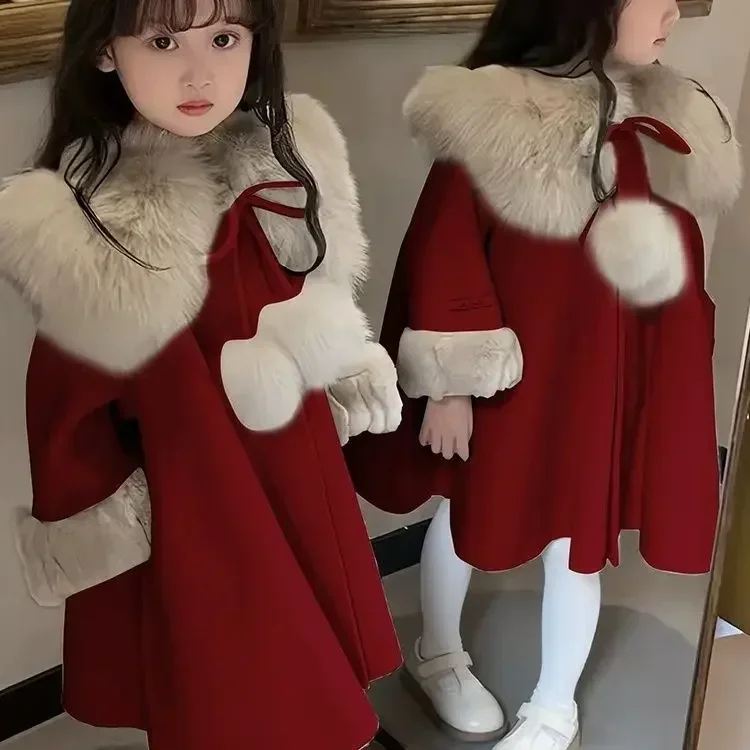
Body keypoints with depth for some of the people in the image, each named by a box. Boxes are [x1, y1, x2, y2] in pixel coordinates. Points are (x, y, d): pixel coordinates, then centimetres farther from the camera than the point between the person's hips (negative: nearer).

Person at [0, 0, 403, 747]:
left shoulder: (290, 157, -4)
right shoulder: (75, 215, -18)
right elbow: (70, 406, -11)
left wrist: (355, 381, 14)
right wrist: (95, 531, -6)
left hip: (298, 470, 4)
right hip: (182, 500, -4)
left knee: (314, 681, 21)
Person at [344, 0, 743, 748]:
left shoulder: (668, 125, 1)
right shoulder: (489, 118, -18)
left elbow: (675, 267, 8)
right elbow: (444, 257, -16)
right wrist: (448, 381, -14)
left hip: (606, 377, 4)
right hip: (503, 377, -4)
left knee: (580, 540, 14)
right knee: (464, 516, 18)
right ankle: (437, 656, 46)